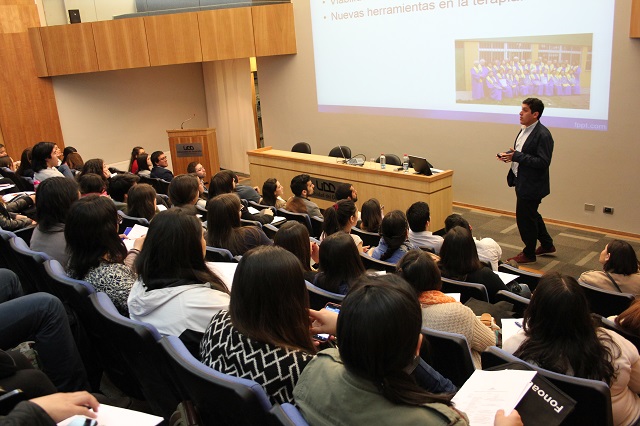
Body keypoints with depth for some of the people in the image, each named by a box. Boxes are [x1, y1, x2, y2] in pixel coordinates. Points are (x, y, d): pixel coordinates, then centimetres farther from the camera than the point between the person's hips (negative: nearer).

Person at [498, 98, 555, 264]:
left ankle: (529, 254, 22)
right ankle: (547, 245, 41)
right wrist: (509, 155, -1)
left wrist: (517, 156, -28)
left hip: (531, 185, -10)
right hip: (522, 182, 10)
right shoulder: (525, 130, 8)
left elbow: (543, 162, -26)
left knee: (525, 218, 3)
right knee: (531, 215, 23)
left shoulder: (543, 135, -21)